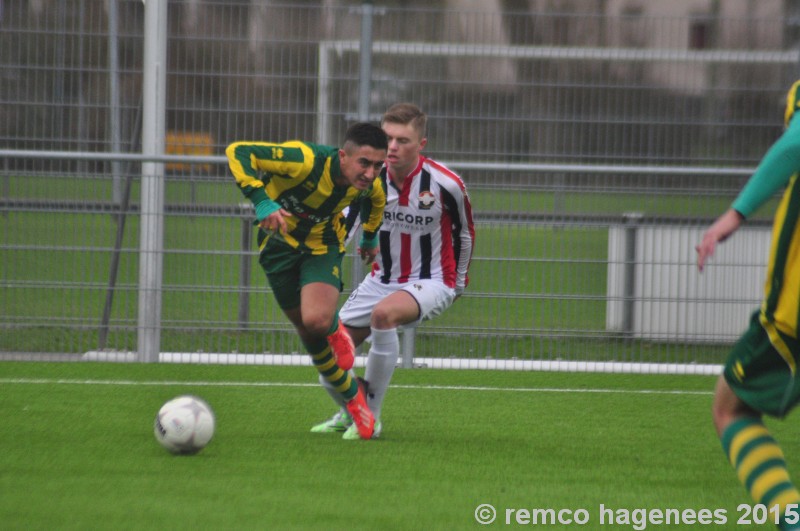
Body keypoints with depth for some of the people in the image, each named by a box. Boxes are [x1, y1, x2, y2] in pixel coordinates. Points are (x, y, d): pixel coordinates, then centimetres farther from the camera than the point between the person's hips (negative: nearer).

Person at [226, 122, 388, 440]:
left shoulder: (370, 185, -18)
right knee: (308, 330, 4)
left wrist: (370, 236, 24)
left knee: (317, 321, -26)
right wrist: (261, 201, -46)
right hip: (280, 243, -1)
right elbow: (237, 152, -37)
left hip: (323, 247, 1)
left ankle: (334, 329, 12)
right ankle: (352, 398, 24)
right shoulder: (305, 161, -34)